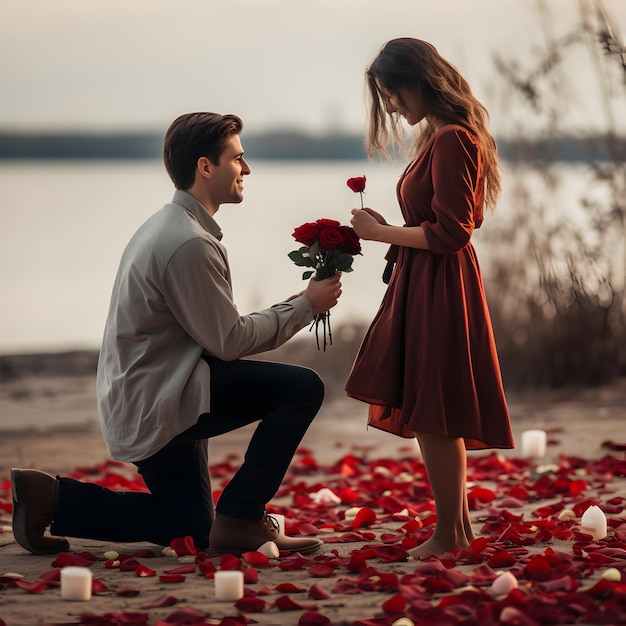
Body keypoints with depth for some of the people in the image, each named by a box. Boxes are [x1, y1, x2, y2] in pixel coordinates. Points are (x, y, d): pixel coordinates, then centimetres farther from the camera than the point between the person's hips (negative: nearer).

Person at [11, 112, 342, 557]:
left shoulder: (170, 226, 13)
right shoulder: (190, 244, -21)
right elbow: (229, 340, -17)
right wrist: (305, 306, -8)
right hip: (156, 405, -11)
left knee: (191, 529, 21)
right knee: (302, 388, -18)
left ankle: (49, 497, 14)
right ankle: (239, 520, -10)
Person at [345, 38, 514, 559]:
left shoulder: (452, 140, -17)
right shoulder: (439, 137, 15)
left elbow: (450, 233, -21)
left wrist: (382, 232, -12)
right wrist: (385, 232, 9)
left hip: (439, 290, -10)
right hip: (423, 286, 10)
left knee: (432, 416, -4)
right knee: (433, 416, 14)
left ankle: (449, 534, 4)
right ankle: (459, 526, 23)